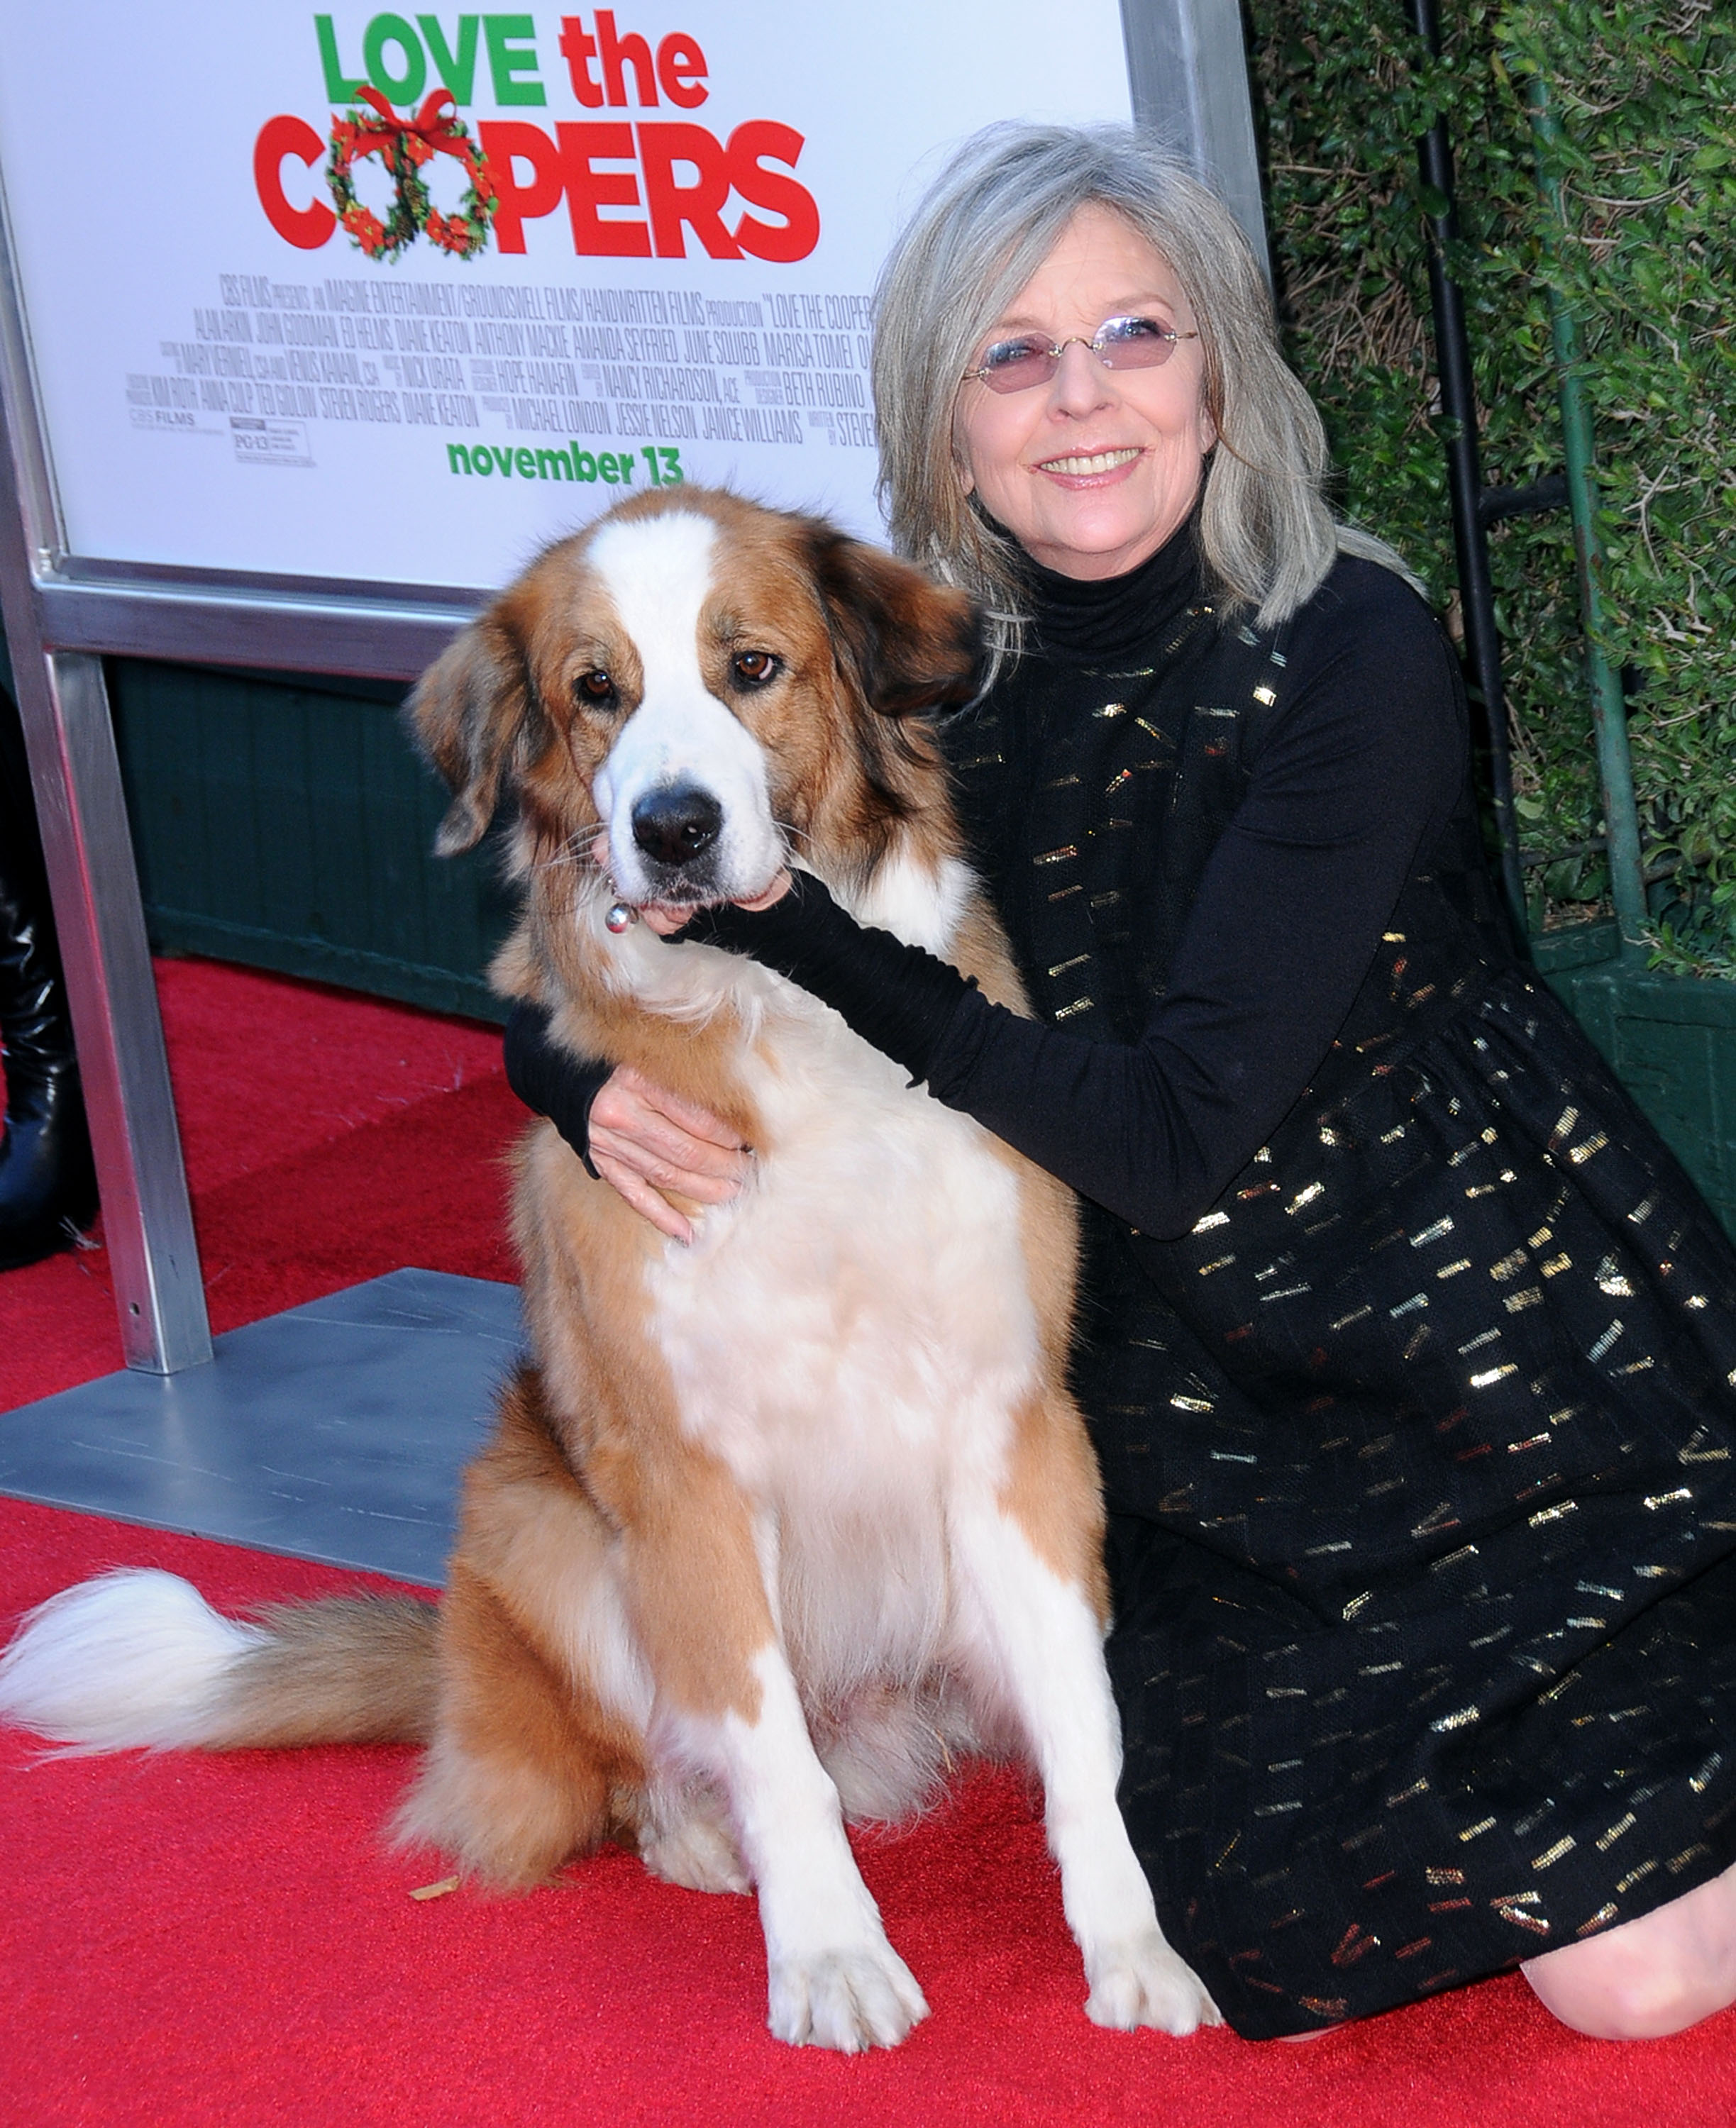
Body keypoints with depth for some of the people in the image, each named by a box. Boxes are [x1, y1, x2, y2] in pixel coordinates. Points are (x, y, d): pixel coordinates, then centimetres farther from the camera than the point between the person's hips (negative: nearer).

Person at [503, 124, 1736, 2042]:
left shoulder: (1345, 654, -16)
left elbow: (1176, 1132, -22)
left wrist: (782, 923, -23)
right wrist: (596, 1080, -17)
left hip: (1525, 1365, -3)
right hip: (1201, 1432, 3)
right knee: (1295, 1961, -10)